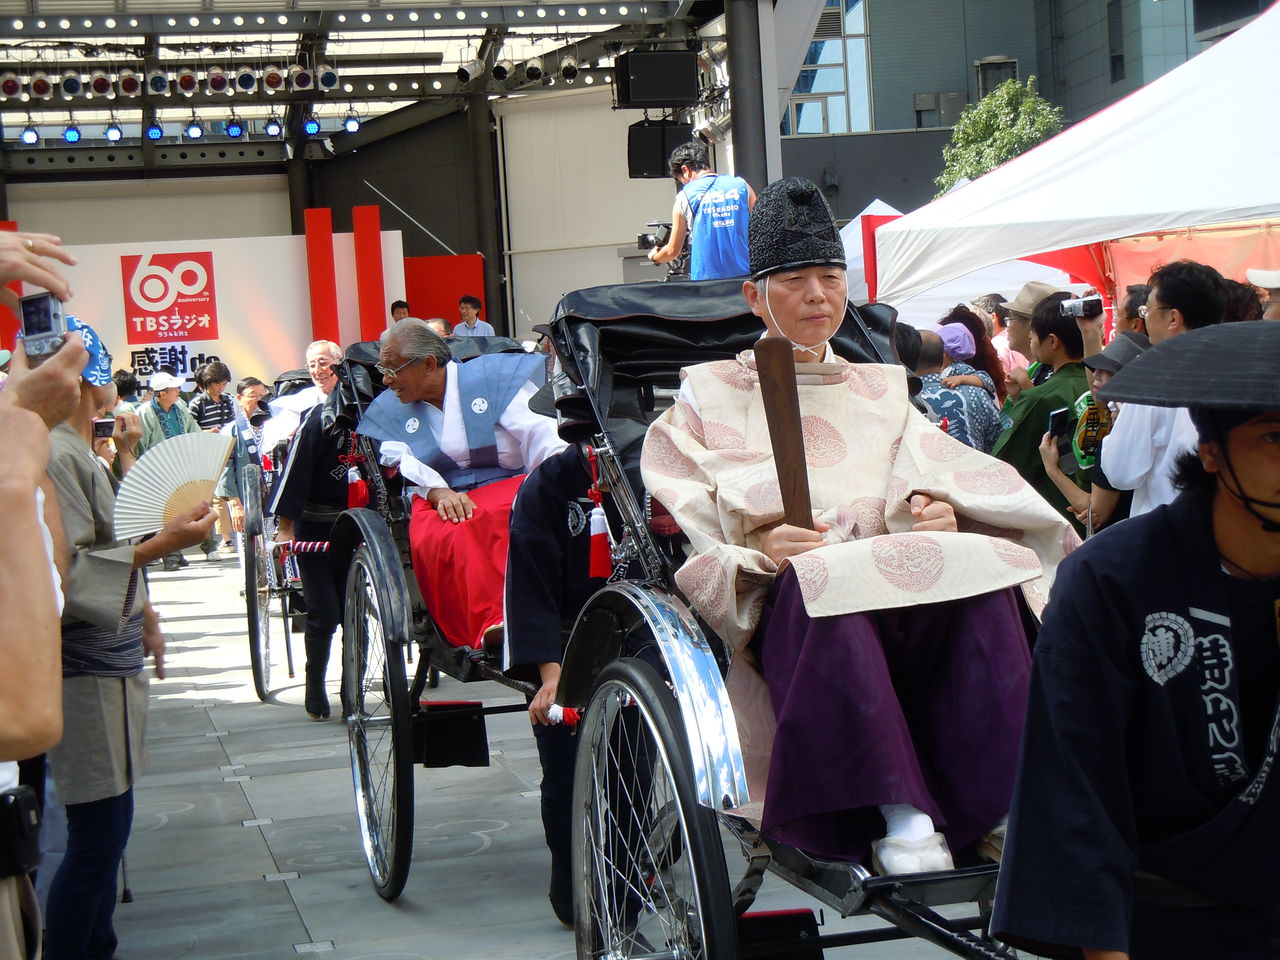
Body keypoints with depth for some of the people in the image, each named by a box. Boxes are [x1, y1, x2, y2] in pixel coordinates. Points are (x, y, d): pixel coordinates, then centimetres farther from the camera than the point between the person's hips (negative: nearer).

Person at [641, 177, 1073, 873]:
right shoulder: (710, 394, 21)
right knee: (822, 583, -39)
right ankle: (897, 819, -43)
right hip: (785, 598, -3)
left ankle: (1007, 806, -34)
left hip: (905, 572, 3)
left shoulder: (880, 389, 30)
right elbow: (683, 511, 5)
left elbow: (934, 468, 14)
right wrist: (756, 543, -15)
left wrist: (939, 507, -10)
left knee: (976, 563, -31)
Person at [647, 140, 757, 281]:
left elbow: (672, 251, 10)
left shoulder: (684, 197, 2)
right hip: (745, 275, 2)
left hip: (706, 277, -2)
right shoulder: (742, 186, 6)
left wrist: (654, 257, 31)